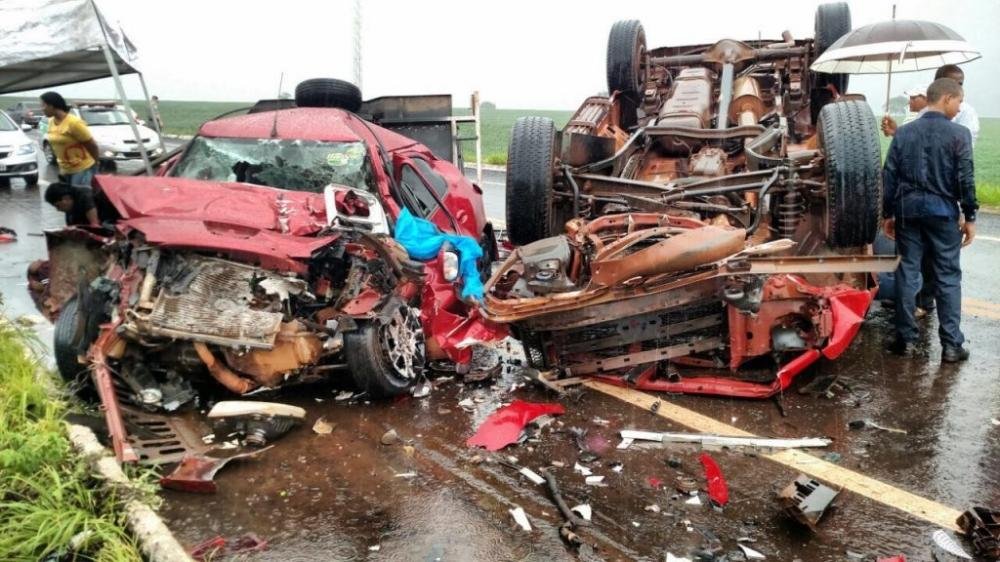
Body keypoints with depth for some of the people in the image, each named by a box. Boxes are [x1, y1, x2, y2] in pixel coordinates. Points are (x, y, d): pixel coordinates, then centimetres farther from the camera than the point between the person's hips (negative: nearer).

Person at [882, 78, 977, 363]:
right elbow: (965, 179, -8)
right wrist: (970, 217, 0)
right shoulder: (958, 133, -6)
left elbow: (889, 176, 5)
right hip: (943, 211, -3)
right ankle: (951, 344, 6)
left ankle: (905, 338, 13)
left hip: (908, 209, 3)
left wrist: (889, 214, 12)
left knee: (906, 273, 8)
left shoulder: (903, 132, 4)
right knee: (948, 277, 3)